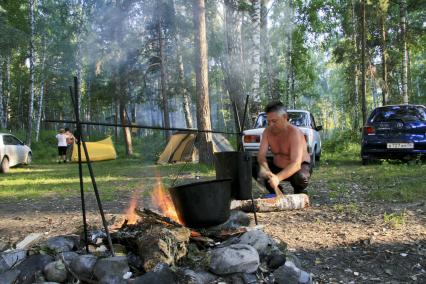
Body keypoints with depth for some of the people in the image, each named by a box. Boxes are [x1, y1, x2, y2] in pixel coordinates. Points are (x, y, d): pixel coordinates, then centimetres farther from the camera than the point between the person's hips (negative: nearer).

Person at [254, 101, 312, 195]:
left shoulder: (295, 133, -29)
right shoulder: (268, 131, -13)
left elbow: (296, 163, -39)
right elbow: (261, 155, -18)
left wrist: (278, 178, -56)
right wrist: (265, 169, -42)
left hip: (300, 166, -5)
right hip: (277, 167, 5)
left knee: (300, 177, -39)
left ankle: (300, 194, -2)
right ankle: (277, 192, 3)